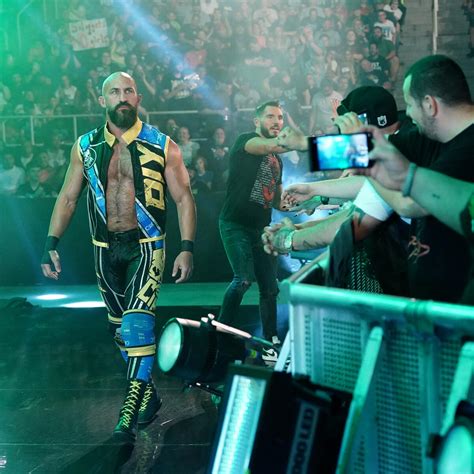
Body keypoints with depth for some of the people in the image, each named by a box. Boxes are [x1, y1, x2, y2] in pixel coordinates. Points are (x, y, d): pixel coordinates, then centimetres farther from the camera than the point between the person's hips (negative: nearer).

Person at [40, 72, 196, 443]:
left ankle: (130, 412, -18)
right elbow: (68, 197, 7)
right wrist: (52, 244, -3)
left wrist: (187, 248, -12)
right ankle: (147, 392, 29)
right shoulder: (85, 147, 3)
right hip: (106, 249, 4)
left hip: (146, 246, -4)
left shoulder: (162, 145, -4)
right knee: (121, 327, 12)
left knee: (137, 321, -20)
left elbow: (184, 197, -2)